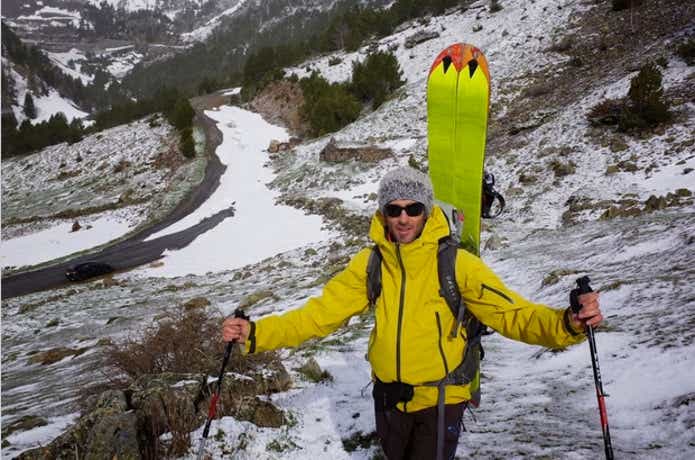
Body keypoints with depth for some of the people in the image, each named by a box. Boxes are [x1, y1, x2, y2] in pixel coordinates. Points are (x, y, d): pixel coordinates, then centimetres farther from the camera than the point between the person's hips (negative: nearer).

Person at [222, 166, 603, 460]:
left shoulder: (456, 263, -17)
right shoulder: (369, 264, -8)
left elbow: (511, 313, -20)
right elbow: (320, 313, -9)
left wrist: (567, 324, -39)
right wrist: (256, 333, -20)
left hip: (440, 398, -4)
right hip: (388, 396, 4)